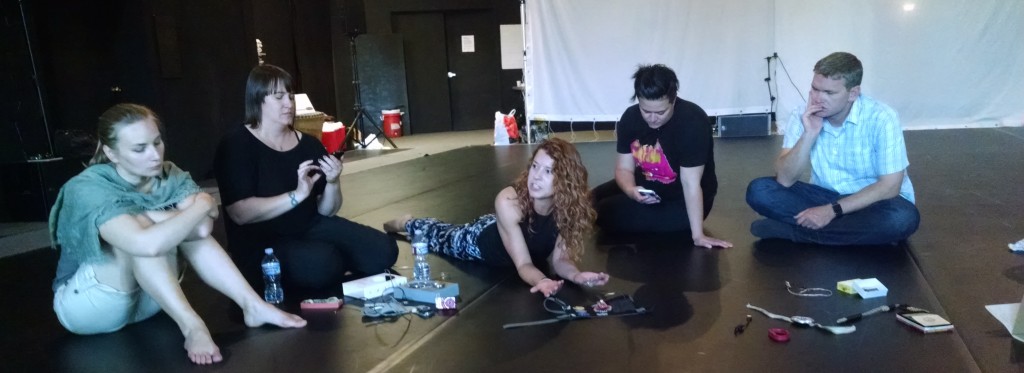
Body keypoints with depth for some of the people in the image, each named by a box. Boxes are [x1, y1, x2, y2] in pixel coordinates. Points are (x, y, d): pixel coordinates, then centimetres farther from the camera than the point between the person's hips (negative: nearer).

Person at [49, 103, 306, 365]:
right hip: (84, 306, -5)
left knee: (179, 226, -20)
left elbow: (204, 228, -24)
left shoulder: (169, 176, -8)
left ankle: (253, 306, -25)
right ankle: (191, 326, -35)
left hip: (144, 300, 5)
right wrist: (201, 205, -30)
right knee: (141, 234, -30)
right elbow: (147, 244, -42)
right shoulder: (88, 189, -25)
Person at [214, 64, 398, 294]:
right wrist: (297, 195, -27)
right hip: (261, 244, -4)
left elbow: (326, 211, 5)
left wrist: (332, 183, -16)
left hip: (311, 228, 5)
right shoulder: (236, 145, -8)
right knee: (324, 264, -33)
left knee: (383, 251, -14)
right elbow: (240, 213, -20)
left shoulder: (309, 144, 4)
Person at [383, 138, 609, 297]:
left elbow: (559, 259, -26)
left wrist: (576, 275, -48)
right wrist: (540, 281, -62)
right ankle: (408, 223, 55)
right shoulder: (509, 201, -43)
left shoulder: (570, 207, -34)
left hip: (522, 238, 2)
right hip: (484, 240, -2)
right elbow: (523, 264, -40)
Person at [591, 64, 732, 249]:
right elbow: (624, 168, -7)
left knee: (606, 214, -16)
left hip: (681, 201, -7)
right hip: (646, 187, 7)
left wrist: (698, 235, -28)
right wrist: (631, 190, -31)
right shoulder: (630, 117, -11)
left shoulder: (693, 121, -30)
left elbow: (690, 183, -31)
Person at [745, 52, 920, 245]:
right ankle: (853, 230, -21)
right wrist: (809, 135, -28)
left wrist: (833, 210, -26)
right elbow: (784, 180, -17)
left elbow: (889, 187, -19)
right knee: (758, 190, -18)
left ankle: (792, 229, -26)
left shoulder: (881, 118, -18)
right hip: (825, 197, 2)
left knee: (902, 217, -37)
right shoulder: (802, 116, -10)